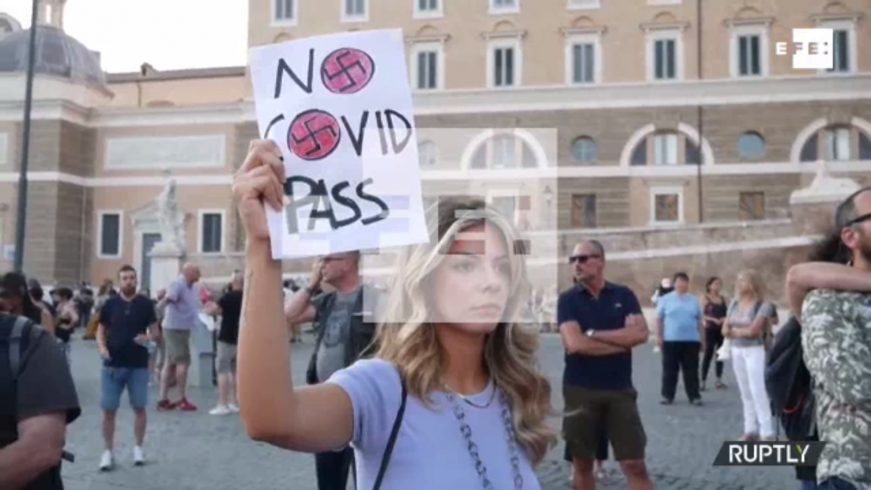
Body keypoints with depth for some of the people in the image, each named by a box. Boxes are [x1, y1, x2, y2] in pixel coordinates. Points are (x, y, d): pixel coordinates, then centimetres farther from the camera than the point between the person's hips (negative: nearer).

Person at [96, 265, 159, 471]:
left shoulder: (146, 304, 0)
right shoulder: (110, 304, 2)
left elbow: (155, 331, 4)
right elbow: (101, 330, 8)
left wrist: (148, 337, -18)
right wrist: (102, 347, -10)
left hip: (138, 365, 0)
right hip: (112, 365, 1)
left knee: (139, 407, 8)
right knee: (108, 410, 2)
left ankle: (138, 447, 23)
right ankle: (108, 451, 14)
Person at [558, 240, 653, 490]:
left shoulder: (623, 295, 4)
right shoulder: (567, 299, -1)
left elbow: (640, 334, -11)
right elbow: (574, 344, -16)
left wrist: (593, 334, -12)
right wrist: (622, 342, -10)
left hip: (620, 390, 1)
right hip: (580, 391, 0)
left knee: (635, 464, 1)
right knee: (583, 463, 11)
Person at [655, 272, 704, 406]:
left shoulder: (694, 300, 11)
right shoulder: (665, 299, 3)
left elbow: (700, 321, 15)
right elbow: (659, 319, 2)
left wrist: (702, 340, 12)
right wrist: (658, 336, -5)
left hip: (691, 341, 2)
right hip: (671, 340, -2)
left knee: (691, 371, 3)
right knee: (670, 370, 3)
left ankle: (694, 396, 9)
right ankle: (667, 396, 11)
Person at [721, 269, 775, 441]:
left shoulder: (763, 305, -11)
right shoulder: (734, 303, 8)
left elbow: (752, 331, -17)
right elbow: (725, 329, 6)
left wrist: (734, 330, -3)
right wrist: (741, 332, -11)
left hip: (755, 351, -6)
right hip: (736, 351, 6)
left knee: (758, 391, -10)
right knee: (745, 392, 10)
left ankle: (767, 433, -7)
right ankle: (751, 430, 16)